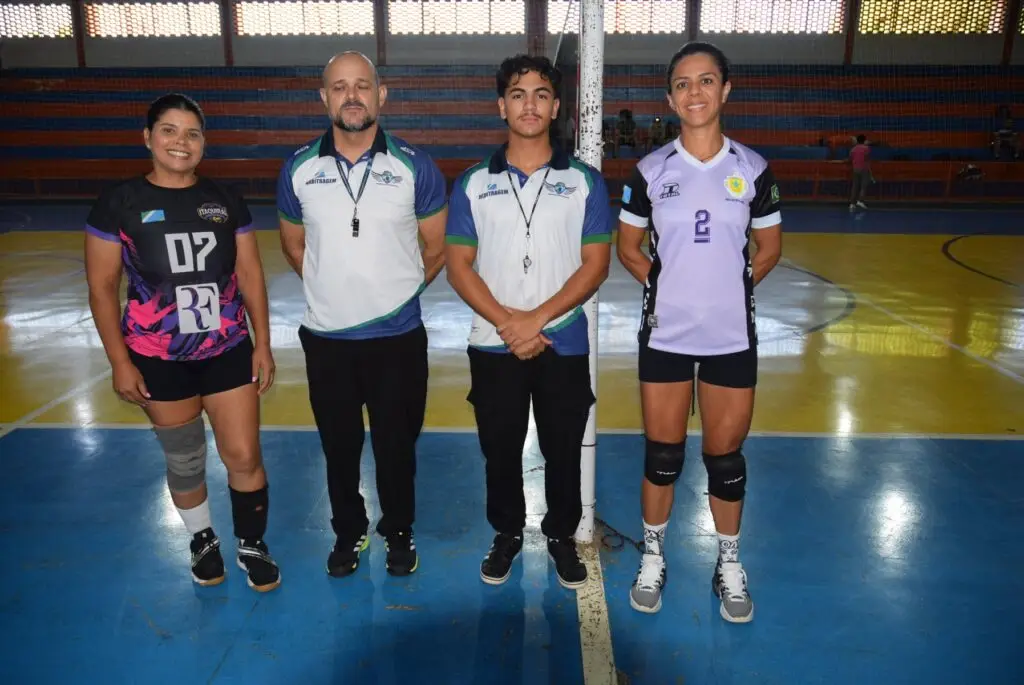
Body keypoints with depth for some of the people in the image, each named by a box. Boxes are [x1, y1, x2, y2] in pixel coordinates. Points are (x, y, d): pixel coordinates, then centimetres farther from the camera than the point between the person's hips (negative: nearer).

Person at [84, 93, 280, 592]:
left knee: (244, 456, 3)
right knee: (184, 461, 14)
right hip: (158, 358, -1)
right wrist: (120, 362, -6)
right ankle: (202, 540, 39)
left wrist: (263, 345, 0)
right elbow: (102, 288, -4)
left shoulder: (226, 201, 1)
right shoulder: (119, 204, -6)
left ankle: (253, 547, 25)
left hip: (228, 350, 1)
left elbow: (250, 276, 3)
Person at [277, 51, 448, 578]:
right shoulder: (299, 169, -2)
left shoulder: (415, 167, -7)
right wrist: (335, 291, 12)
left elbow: (435, 246, 3)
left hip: (398, 336, -1)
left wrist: (395, 292, 8)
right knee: (339, 444, 16)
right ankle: (348, 531, 38)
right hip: (325, 336, 2)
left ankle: (398, 532, 35)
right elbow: (293, 244, 12)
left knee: (396, 443, 12)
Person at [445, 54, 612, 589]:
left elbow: (596, 264, -5)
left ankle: (562, 535, 33)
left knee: (563, 450, 10)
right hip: (493, 345, 1)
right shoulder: (473, 184, 2)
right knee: (499, 450, 13)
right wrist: (506, 323, -14)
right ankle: (507, 533, 35)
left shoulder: (585, 181, 0)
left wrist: (537, 319, -15)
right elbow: (458, 266, -1)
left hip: (564, 343, 0)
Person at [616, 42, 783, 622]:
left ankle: (730, 564, 31)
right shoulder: (650, 170, -1)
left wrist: (730, 286, -1)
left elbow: (770, 248, 9)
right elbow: (629, 248, 7)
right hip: (665, 334, 0)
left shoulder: (753, 168, 0)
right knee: (663, 454, 10)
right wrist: (668, 285, -2)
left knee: (726, 456, 11)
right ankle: (653, 557, 30)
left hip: (732, 336, 1)